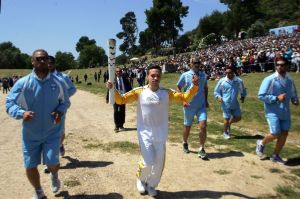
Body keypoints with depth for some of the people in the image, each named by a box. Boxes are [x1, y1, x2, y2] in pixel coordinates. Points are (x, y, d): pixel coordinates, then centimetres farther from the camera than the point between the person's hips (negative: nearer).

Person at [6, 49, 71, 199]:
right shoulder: (22, 83, -8)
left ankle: (54, 176, 33)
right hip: (30, 134, 1)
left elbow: (65, 102, 8)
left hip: (52, 132, -1)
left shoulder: (57, 82, -5)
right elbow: (9, 103, -4)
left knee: (52, 163, -8)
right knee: (30, 166, 8)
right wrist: (21, 113, -24)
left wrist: (60, 112, -13)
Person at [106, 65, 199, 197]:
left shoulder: (166, 92, -3)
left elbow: (185, 98, -2)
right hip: (145, 133, -2)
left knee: (159, 163, 10)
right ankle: (141, 179, 28)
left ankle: (151, 186, 38)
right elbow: (121, 100, -6)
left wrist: (194, 87, -17)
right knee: (148, 162, -8)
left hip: (160, 134, 2)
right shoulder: (139, 91, -8)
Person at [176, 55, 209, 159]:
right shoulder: (185, 75, -5)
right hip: (189, 106, -2)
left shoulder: (203, 75, 5)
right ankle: (185, 143, 39)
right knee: (187, 127, 13)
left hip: (201, 106, 2)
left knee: (203, 126, -10)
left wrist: (206, 100, 12)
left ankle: (201, 149, 3)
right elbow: (178, 88, -1)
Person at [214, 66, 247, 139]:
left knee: (238, 117, 9)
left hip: (235, 103, 3)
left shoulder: (239, 81, -1)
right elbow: (216, 91, 4)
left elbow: (243, 90, 16)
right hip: (226, 104, -3)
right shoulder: (222, 81, -6)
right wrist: (218, 97, -13)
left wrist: (243, 97, 1)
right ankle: (225, 132, 25)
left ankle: (229, 124, 39)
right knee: (226, 119, 1)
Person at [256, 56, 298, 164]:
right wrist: (276, 98, -21)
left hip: (285, 112, 6)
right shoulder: (269, 79, -12)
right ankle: (261, 143, 23)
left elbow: (293, 94, 20)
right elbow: (261, 95, -14)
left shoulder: (290, 80, 5)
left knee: (284, 134, 8)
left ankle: (275, 156, 26)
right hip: (273, 112, -6)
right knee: (275, 134, -10)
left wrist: (295, 100, -3)